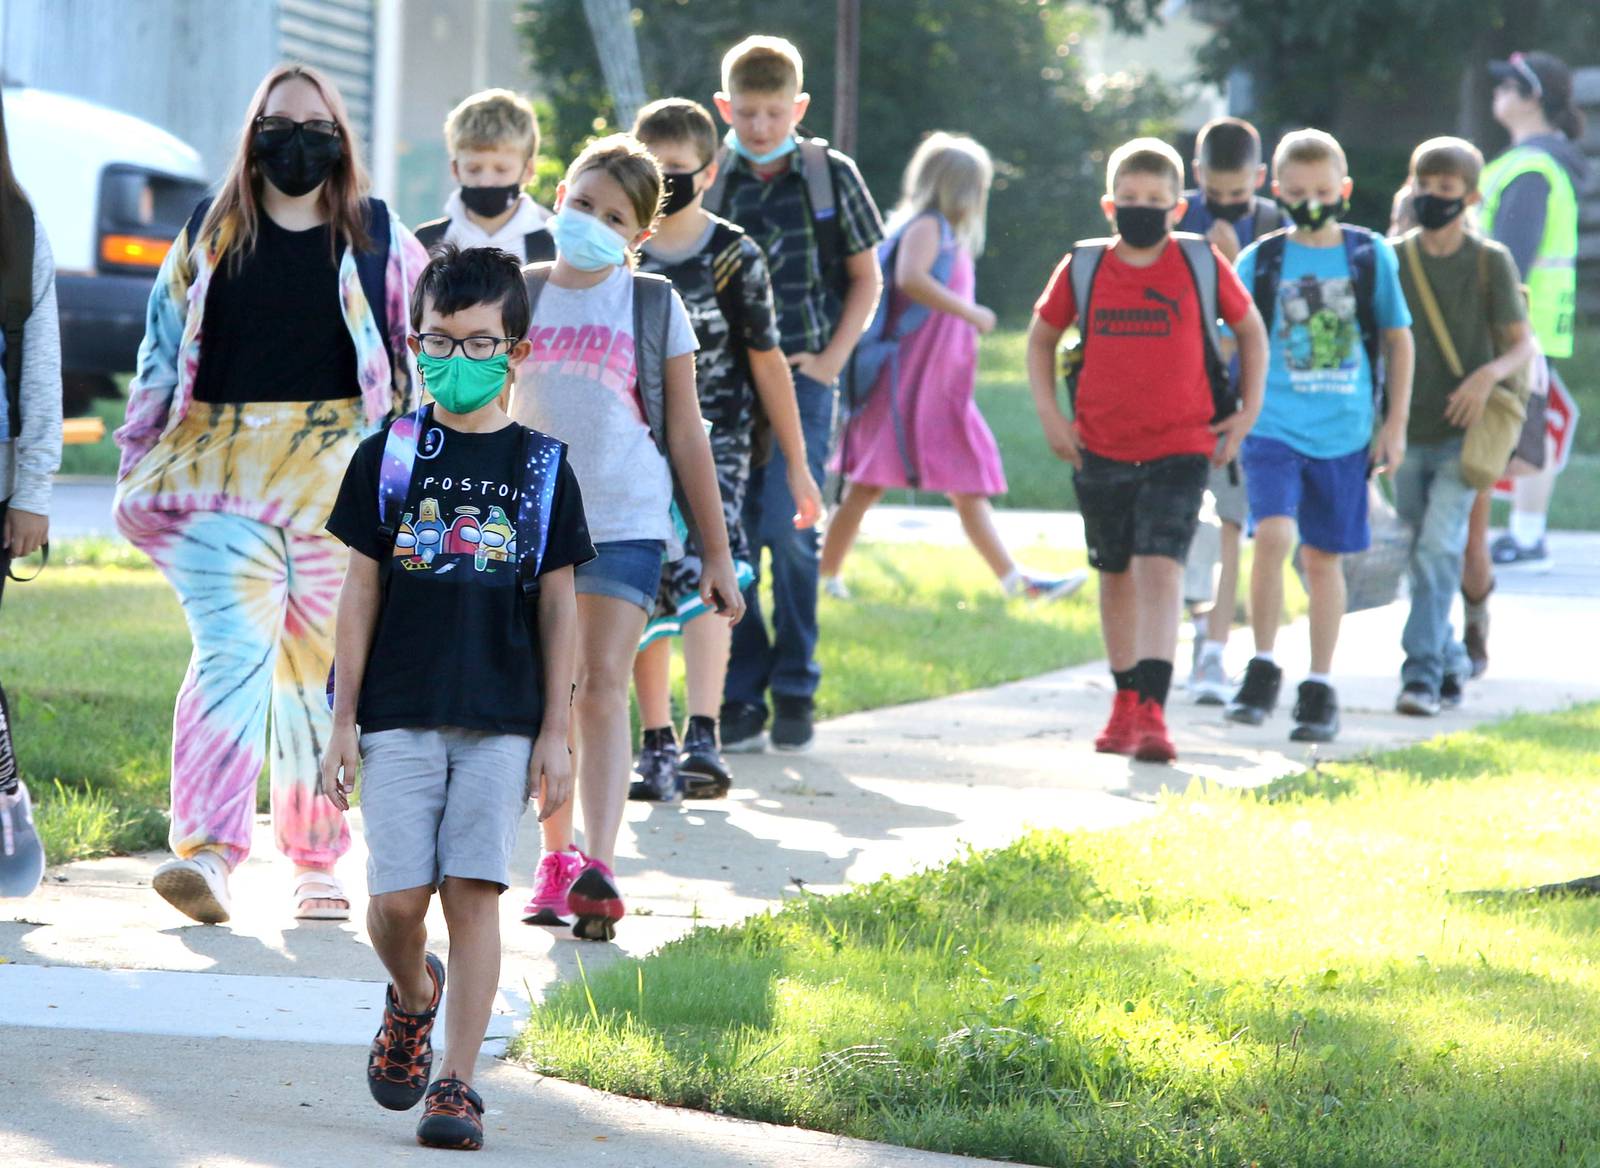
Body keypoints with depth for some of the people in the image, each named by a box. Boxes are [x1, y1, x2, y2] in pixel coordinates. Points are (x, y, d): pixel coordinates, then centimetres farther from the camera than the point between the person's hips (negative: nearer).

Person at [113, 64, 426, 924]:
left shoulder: (379, 242, 9)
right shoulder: (208, 237, 12)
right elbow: (161, 353, 16)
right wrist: (136, 466, 13)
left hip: (339, 479, 0)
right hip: (218, 469, 0)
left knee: (323, 673, 4)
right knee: (231, 650, -16)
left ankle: (317, 862, 15)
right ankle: (207, 850, -27)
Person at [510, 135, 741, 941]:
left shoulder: (653, 307, 3)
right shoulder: (517, 299, 7)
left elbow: (686, 434, 7)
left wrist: (716, 553, 6)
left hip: (626, 521, -2)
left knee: (603, 685, -13)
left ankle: (598, 869, -22)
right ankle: (556, 858, 19)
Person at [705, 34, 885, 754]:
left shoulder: (830, 175, 3)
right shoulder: (708, 182, 5)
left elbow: (866, 277, 9)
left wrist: (831, 358, -2)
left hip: (800, 376, -2)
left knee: (787, 526, -12)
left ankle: (794, 689, 0)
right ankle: (740, 703, 6)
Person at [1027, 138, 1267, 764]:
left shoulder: (1202, 266, -3)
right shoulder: (1083, 269, 0)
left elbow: (1250, 329, 12)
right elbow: (1041, 337, 15)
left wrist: (1248, 411, 5)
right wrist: (1049, 414, 5)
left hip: (1180, 449, -3)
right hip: (1102, 449, 3)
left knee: (1160, 569, -17)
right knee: (1116, 574, 15)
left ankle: (1153, 712, -22)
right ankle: (1125, 701, 32)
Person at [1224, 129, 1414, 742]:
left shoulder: (1370, 256, 4)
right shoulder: (1259, 262, 3)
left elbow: (1398, 339, 11)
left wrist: (1395, 425, 8)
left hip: (1344, 433, 1)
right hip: (1272, 427, -1)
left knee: (1324, 555, 7)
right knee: (1273, 534, -20)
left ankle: (1320, 687, 18)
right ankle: (1263, 667, -6)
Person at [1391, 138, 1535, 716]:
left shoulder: (1490, 261, -3)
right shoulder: (1393, 259, 4)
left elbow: (1521, 343, -1)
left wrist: (1490, 373, -22)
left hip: (1463, 433, -4)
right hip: (1406, 431, 4)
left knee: (1439, 548, -15)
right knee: (1421, 555, 10)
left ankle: (1422, 673, -16)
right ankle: (1450, 664, 25)